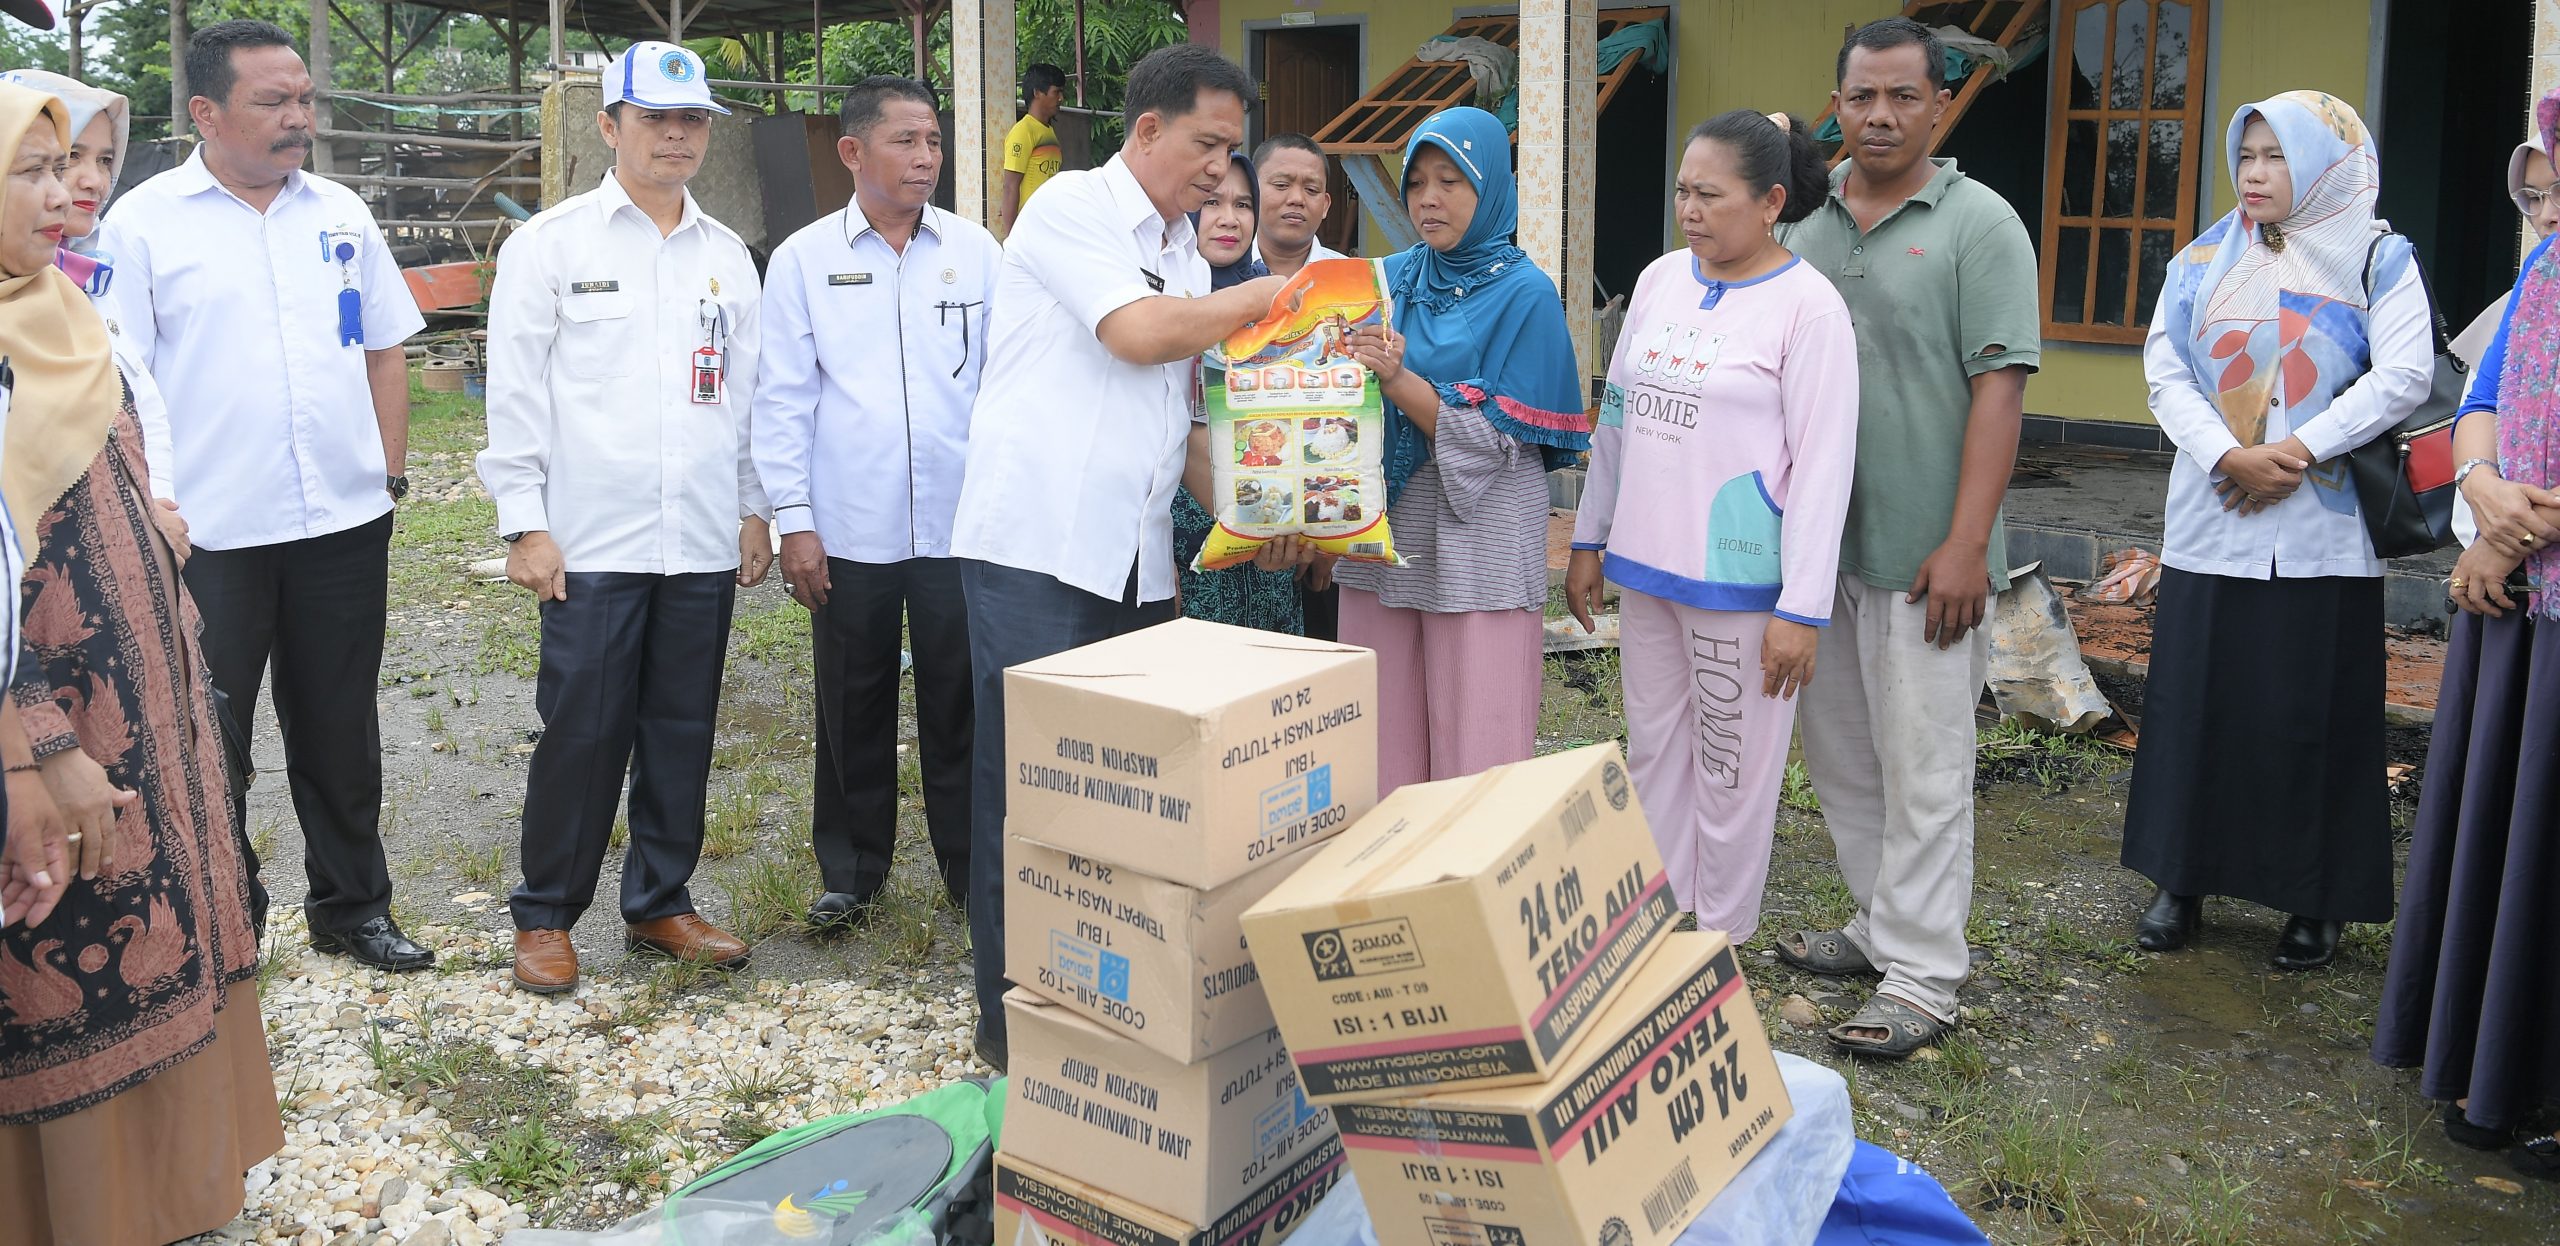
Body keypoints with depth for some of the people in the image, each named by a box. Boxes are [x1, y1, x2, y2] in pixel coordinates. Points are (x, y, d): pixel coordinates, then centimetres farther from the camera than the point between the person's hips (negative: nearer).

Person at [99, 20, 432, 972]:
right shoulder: (145, 223, -3)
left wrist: (389, 471, 7)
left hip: (343, 524, 4)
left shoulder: (340, 214, 8)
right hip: (209, 534, -3)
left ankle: (352, 907, 27)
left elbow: (385, 350, 14)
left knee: (341, 730, 14)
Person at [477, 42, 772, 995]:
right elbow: (515, 390, -3)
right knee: (581, 731, 1)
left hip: (705, 543, 4)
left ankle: (660, 905, 24)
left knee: (682, 732, 10)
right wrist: (524, 523, -8)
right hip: (594, 541, -4)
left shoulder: (728, 255, 12)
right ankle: (545, 915, 17)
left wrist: (756, 508, 12)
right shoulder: (552, 241, 0)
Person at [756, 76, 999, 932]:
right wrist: (793, 520, -3)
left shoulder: (976, 251, 4)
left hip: (960, 522, 1)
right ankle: (852, 872, 25)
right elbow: (784, 397, 1)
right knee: (854, 708, 10)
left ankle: (971, 865, 22)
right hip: (848, 530, 0)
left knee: (960, 702, 7)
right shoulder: (804, 258, 1)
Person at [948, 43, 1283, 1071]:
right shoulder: (1073, 206, -4)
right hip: (1037, 549, -7)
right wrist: (1268, 295, -5)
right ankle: (1012, 1018, 8)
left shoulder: (1187, 257, 18)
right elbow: (1137, 333, -17)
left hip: (1138, 561, 7)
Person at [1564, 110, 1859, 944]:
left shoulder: (1808, 306, -11)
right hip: (1645, 563, 6)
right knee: (1653, 753, 15)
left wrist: (1803, 609, -16)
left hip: (1738, 578, -6)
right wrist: (1589, 540, 16)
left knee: (1731, 771, 5)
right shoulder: (1659, 280, 7)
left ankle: (1719, 944, 21)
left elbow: (1822, 466, -13)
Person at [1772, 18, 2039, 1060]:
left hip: (1920, 554, -6)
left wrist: (1965, 544, -18)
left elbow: (1999, 387, -11)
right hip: (1815, 544, 6)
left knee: (1922, 769, -1)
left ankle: (1922, 977, 9)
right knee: (1840, 755, 15)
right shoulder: (1804, 226, 11)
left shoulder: (1979, 224, -5)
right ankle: (1882, 926, 31)